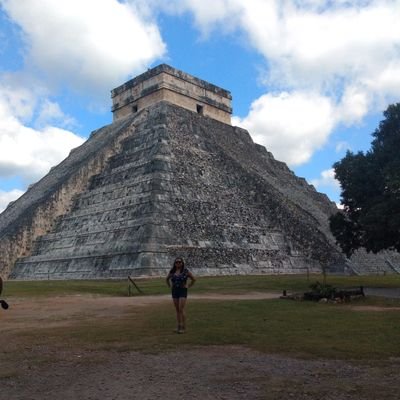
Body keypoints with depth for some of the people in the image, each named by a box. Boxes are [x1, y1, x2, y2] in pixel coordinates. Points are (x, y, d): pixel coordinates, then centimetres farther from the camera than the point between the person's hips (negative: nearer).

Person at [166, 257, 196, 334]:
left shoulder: (186, 271, -5)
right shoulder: (172, 271, 6)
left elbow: (193, 279, 3)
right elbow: (167, 279, 24)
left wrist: (188, 286, -1)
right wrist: (170, 286, 13)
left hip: (183, 292, -5)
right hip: (174, 292, 5)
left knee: (181, 310, -11)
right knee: (177, 310, 8)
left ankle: (184, 328, -4)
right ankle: (179, 326, 16)